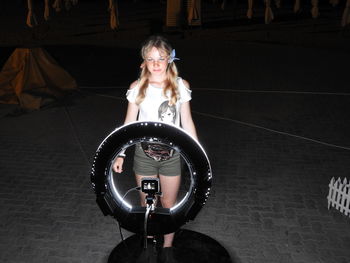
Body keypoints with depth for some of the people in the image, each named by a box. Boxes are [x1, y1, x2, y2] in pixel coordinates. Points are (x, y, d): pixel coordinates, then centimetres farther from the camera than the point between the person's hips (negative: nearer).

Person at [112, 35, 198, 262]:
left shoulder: (180, 85, -6)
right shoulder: (137, 88, -6)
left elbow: (187, 122, 0)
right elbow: (129, 123, 1)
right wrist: (120, 155, -2)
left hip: (172, 154, 0)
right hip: (144, 153, 1)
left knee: (169, 204, 13)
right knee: (147, 204, 15)